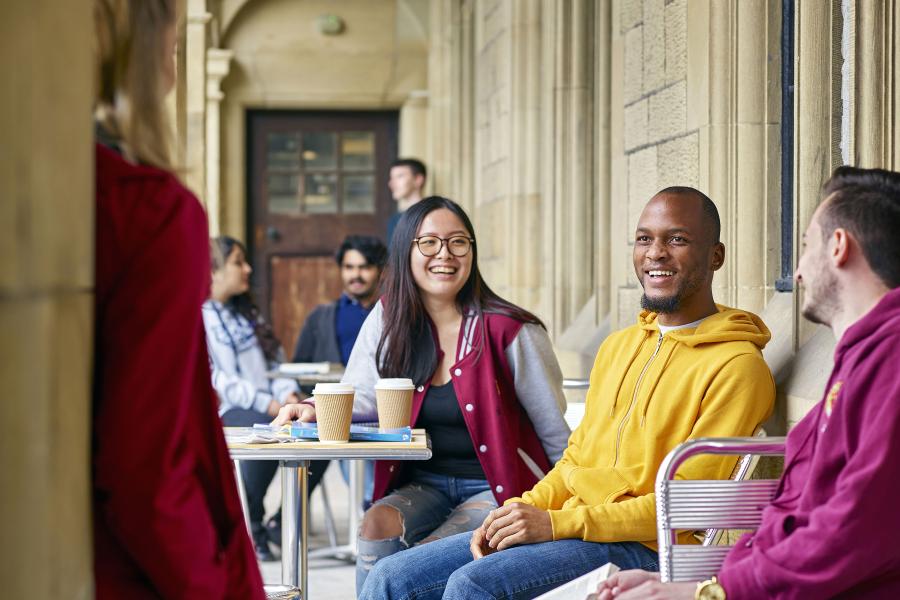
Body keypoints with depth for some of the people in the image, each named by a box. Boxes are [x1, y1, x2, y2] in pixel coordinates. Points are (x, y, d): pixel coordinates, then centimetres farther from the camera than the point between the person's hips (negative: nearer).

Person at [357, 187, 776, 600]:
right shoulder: (618, 346, 19)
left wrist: (558, 522, -17)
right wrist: (521, 509, 0)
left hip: (640, 549, -8)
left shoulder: (736, 365, -8)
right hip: (567, 527, 8)